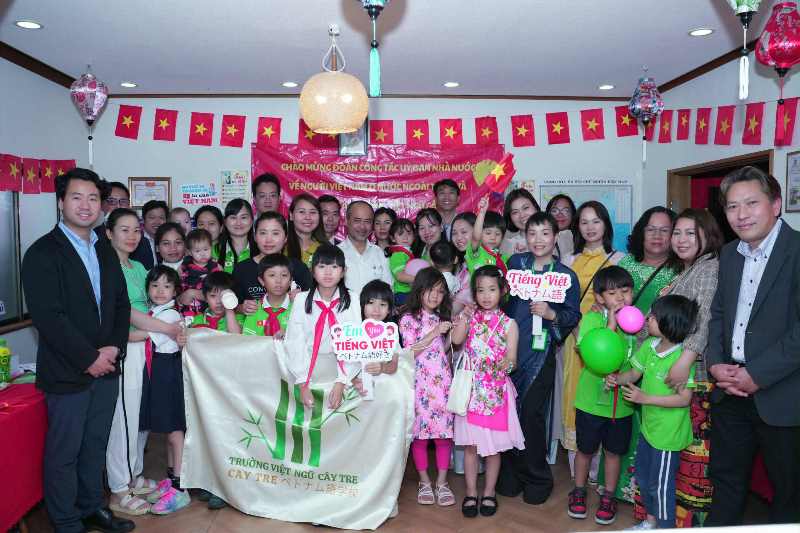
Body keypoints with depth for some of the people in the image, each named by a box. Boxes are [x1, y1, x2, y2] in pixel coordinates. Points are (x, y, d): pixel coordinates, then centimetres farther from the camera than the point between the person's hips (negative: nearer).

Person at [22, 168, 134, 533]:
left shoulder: (106, 252, 11)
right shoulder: (42, 253, -11)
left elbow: (121, 304, 11)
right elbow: (48, 316, -17)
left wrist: (114, 347, -4)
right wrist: (89, 359, -15)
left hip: (105, 366, 6)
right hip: (67, 373, -6)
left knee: (95, 444, 18)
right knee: (64, 452, 8)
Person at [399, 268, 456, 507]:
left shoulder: (442, 318, 14)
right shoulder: (408, 319, -2)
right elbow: (410, 352, -10)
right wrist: (435, 332, -13)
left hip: (443, 381, 4)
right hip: (420, 382, -4)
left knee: (444, 432, 4)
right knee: (420, 433, 4)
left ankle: (442, 482, 16)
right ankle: (424, 482, 19)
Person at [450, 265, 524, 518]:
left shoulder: (509, 324, -3)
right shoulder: (470, 318, 1)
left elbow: (512, 360, -6)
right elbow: (456, 339, -17)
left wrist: (507, 363, -28)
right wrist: (464, 313, -19)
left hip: (496, 392, -1)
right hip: (471, 390, 1)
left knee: (494, 446, 10)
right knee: (470, 445, 9)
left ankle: (489, 493, 27)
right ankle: (471, 493, 24)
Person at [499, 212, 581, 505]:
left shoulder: (566, 275, -1)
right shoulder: (515, 262, 7)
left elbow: (574, 315, 0)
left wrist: (552, 313, -19)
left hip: (540, 353, -3)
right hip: (509, 349, 3)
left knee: (532, 414, -1)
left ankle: (537, 478, 19)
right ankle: (510, 474, 22)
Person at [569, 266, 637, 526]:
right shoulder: (591, 319, -14)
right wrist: (611, 325, -27)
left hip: (622, 403, 2)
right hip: (591, 400, -2)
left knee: (613, 451, 16)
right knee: (586, 449, 14)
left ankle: (608, 497, 36)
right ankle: (579, 492, 35)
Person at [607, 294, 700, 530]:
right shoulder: (649, 346, -3)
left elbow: (684, 398, -25)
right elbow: (634, 373, 8)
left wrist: (646, 398, -25)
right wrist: (617, 378, -12)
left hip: (668, 433, -8)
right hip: (648, 426, 8)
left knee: (661, 485, 9)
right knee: (643, 478, 23)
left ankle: (666, 526, 30)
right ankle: (650, 521, 44)